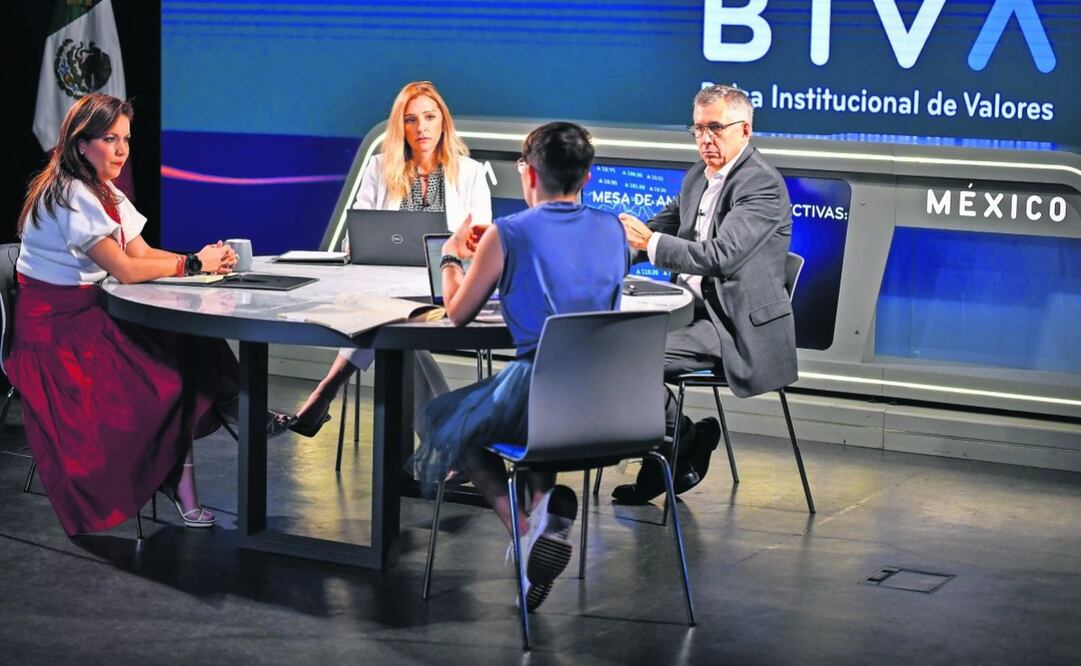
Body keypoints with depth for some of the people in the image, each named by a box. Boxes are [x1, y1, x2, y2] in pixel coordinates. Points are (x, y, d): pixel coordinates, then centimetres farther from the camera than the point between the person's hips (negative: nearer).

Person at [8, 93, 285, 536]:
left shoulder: (107, 195, 12)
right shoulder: (70, 196, -19)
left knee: (187, 343, -11)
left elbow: (142, 253, 5)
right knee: (170, 372, -18)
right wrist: (193, 263, -13)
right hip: (53, 331, -8)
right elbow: (125, 269, -22)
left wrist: (205, 261, -11)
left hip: (89, 316, 8)